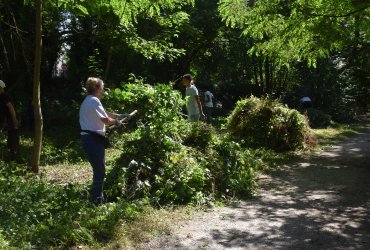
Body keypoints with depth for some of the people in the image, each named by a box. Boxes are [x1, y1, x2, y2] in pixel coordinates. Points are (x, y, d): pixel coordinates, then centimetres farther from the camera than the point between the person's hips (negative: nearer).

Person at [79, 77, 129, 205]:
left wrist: (119, 115, 21)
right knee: (99, 171, -4)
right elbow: (105, 120, -17)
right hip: (94, 139, -11)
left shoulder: (88, 101, 19)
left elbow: (104, 113, 24)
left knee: (99, 169, 17)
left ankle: (97, 198, 27)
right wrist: (115, 122, 1)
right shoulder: (94, 101, -14)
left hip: (90, 138, 11)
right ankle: (97, 200, 3)